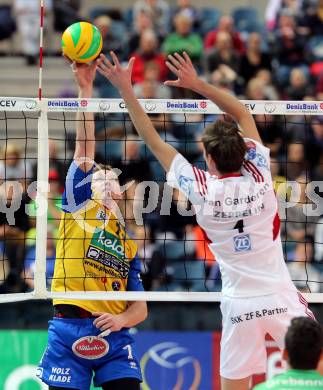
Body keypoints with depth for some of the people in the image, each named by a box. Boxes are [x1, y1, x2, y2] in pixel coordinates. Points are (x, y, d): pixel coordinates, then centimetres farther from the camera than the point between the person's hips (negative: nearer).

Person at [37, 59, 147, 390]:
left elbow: (140, 307, 14)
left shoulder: (129, 243, 18)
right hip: (68, 328, -2)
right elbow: (84, 150, 2)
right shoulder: (78, 208, 11)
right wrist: (85, 89, -6)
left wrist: (121, 319, -9)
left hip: (113, 334, 2)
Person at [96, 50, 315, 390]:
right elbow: (243, 114, 8)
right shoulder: (259, 178, -6)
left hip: (240, 306, -1)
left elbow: (154, 141, -3)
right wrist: (197, 84, 9)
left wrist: (126, 90, 1)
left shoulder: (203, 190, -9)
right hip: (281, 298, 1)